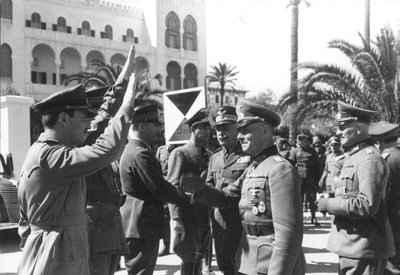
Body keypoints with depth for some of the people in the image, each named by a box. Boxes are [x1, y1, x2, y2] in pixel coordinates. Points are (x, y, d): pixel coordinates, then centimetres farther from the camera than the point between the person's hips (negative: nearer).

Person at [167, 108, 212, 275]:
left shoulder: (207, 155, 14)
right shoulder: (179, 153, -6)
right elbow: (172, 186, -11)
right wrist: (176, 217, -19)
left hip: (205, 216, 6)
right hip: (187, 215, -6)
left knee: (199, 257, 15)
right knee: (189, 259, 0)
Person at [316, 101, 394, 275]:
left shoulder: (369, 158, -16)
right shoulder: (353, 156, 15)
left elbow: (367, 205, -24)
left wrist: (328, 204, -17)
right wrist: (331, 200, 6)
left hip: (363, 247, -10)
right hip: (351, 243, 10)